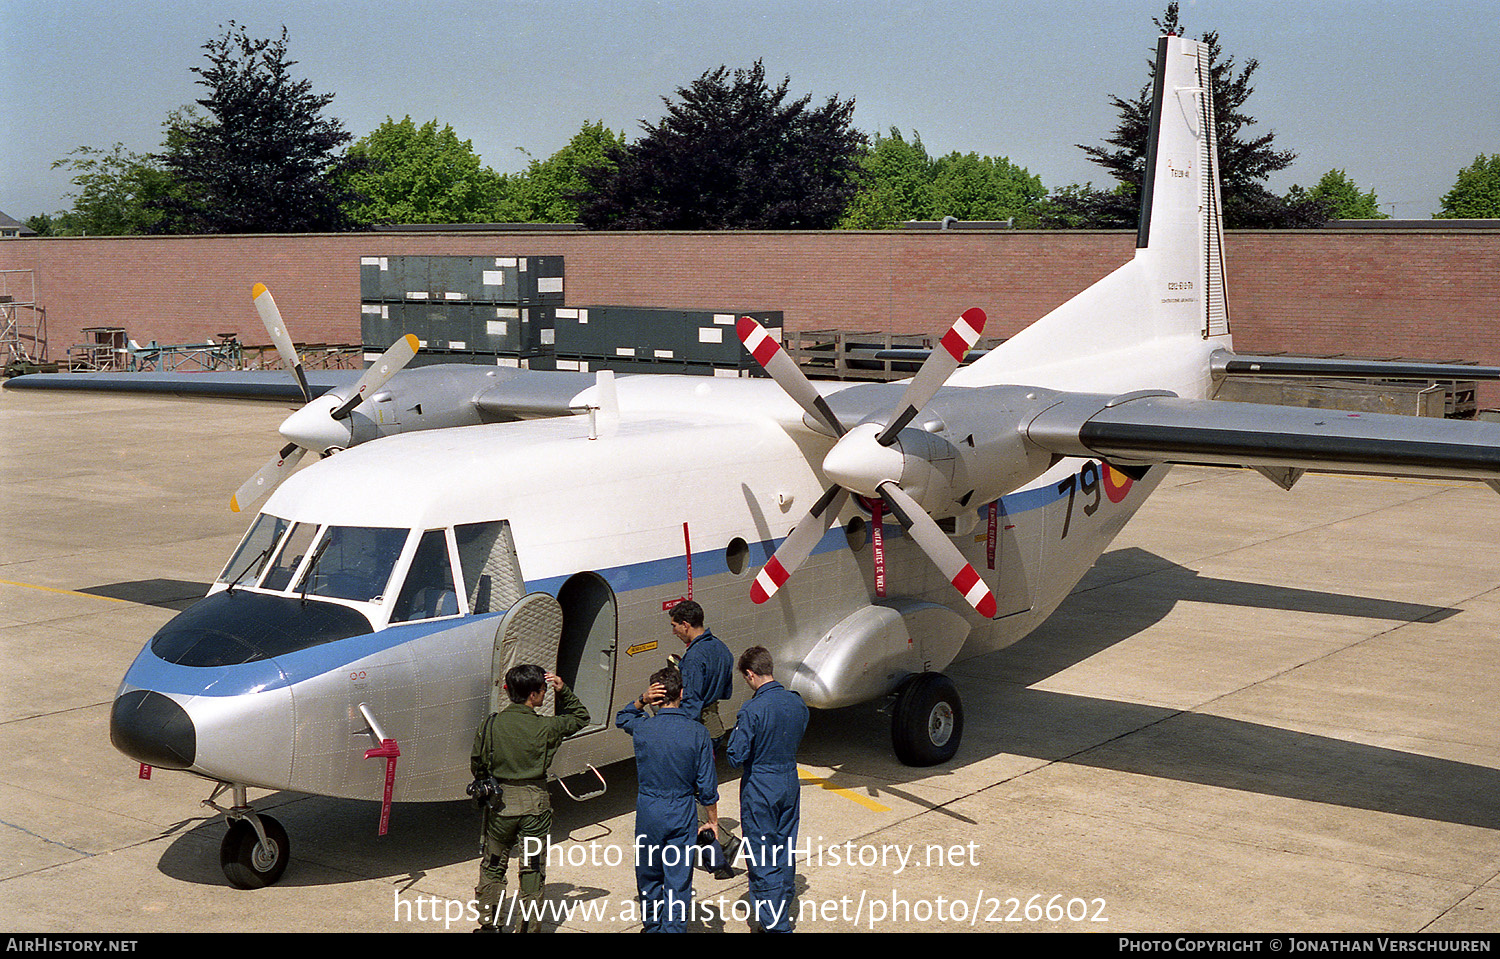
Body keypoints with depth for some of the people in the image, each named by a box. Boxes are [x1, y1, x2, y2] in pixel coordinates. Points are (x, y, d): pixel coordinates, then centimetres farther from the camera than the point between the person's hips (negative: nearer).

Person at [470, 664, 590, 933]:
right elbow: (581, 718, 6)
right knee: (532, 870, 10)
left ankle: (490, 923, 25)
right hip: (535, 803, -2)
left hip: (500, 801, 2)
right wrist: (564, 691, -1)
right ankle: (528, 926, 15)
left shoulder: (490, 724, -7)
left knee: (492, 867, 19)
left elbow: (477, 766, 4)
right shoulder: (546, 727, -12)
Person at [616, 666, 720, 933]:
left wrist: (641, 701, -1)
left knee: (649, 874, 20)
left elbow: (621, 718, 17)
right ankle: (674, 927, 7)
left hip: (648, 811, 1)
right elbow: (707, 785, -6)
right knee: (679, 879, 6)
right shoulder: (697, 732, -11)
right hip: (682, 814, -1)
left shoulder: (642, 728, -10)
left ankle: (652, 925, 36)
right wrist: (713, 821, 6)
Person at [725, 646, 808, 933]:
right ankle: (783, 907, 32)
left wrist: (735, 734, -3)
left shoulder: (752, 710, -23)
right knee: (785, 850, 19)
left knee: (761, 856, 4)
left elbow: (736, 756, -21)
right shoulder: (796, 702, -3)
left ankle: (773, 922, 7)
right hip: (790, 785, 6)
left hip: (759, 790, -6)